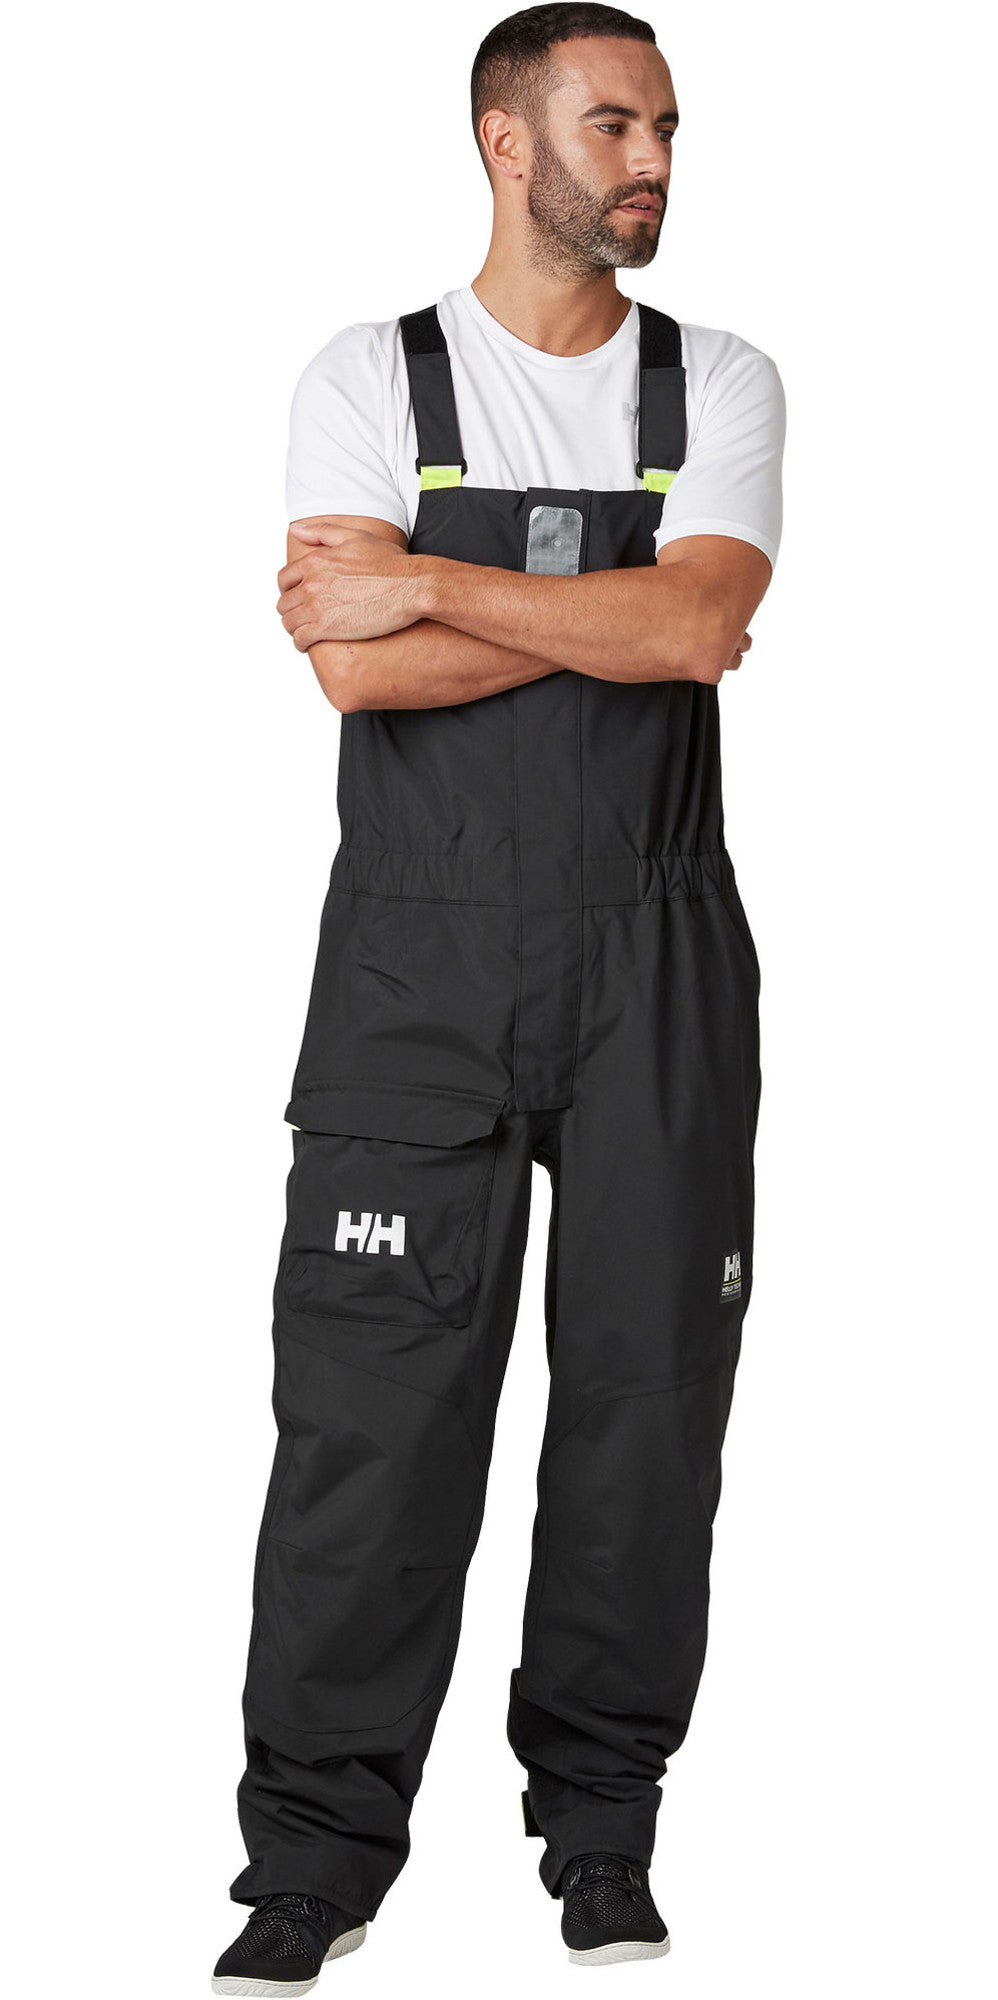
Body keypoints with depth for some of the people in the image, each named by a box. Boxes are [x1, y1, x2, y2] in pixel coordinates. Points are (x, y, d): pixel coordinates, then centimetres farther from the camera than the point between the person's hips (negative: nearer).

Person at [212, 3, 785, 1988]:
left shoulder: (721, 386, 8)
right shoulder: (368, 381, 4)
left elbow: (697, 624, -11)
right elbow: (349, 661, -11)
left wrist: (435, 586, -11)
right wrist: (624, 615, -8)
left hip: (655, 958, 2)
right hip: (420, 952, -1)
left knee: (646, 1384, 4)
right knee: (373, 1397, -3)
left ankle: (600, 1827, 17)